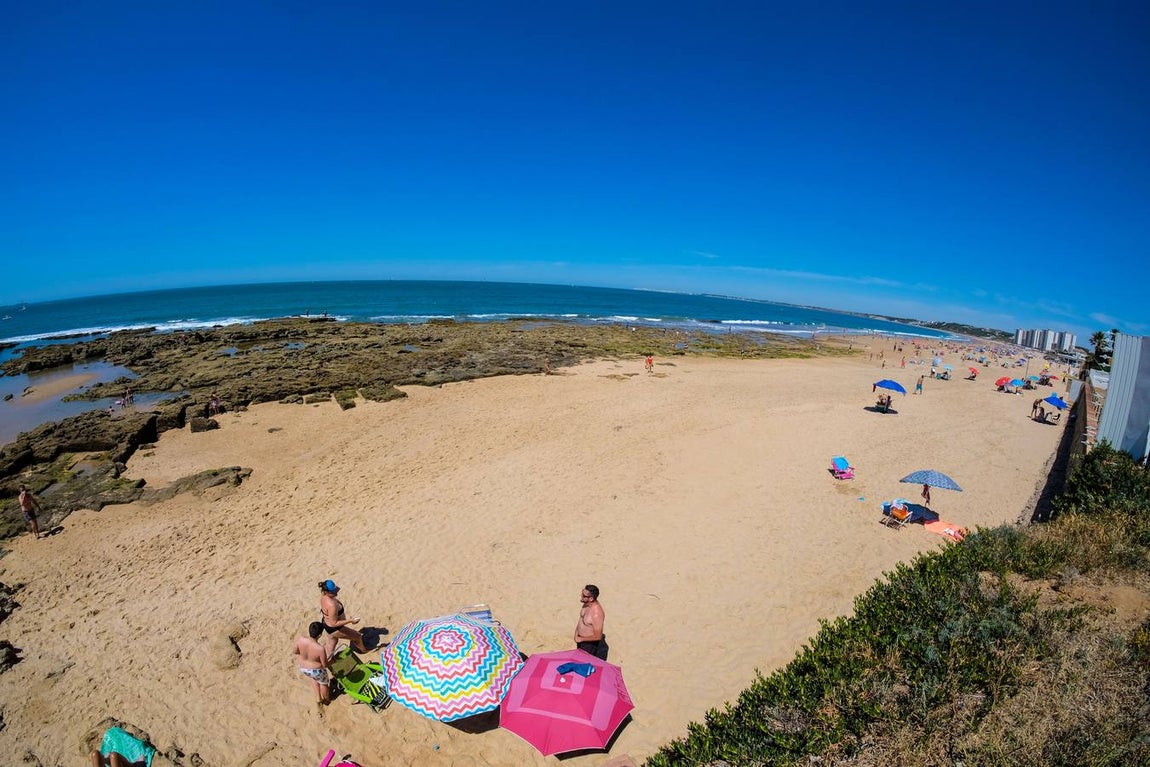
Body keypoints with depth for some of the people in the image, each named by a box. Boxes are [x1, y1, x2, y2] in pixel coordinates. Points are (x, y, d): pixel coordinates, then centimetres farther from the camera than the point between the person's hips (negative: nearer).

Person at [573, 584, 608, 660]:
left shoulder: (596, 613, -34)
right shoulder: (587, 604, -10)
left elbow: (597, 636, -29)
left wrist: (581, 639, -17)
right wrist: (576, 633, 1)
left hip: (590, 644, -8)